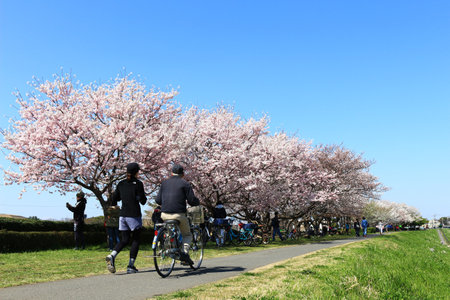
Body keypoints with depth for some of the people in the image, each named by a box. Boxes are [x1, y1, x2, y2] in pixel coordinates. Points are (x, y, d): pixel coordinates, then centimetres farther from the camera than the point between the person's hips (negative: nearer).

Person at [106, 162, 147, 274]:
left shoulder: (121, 184, 7)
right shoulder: (138, 184, -8)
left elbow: (114, 198, 10)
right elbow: (143, 201, -10)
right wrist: (143, 195, 10)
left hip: (123, 215, 5)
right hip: (134, 216, -5)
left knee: (125, 239, 12)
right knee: (136, 240, 7)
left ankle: (112, 255, -13)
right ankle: (131, 266, 5)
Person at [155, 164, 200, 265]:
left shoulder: (164, 183, 12)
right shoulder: (185, 184, 0)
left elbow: (158, 200, 10)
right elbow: (192, 201, -6)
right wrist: (198, 202, 16)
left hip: (165, 215, 4)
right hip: (179, 215, -4)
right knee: (187, 235, 15)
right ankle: (184, 252, -8)